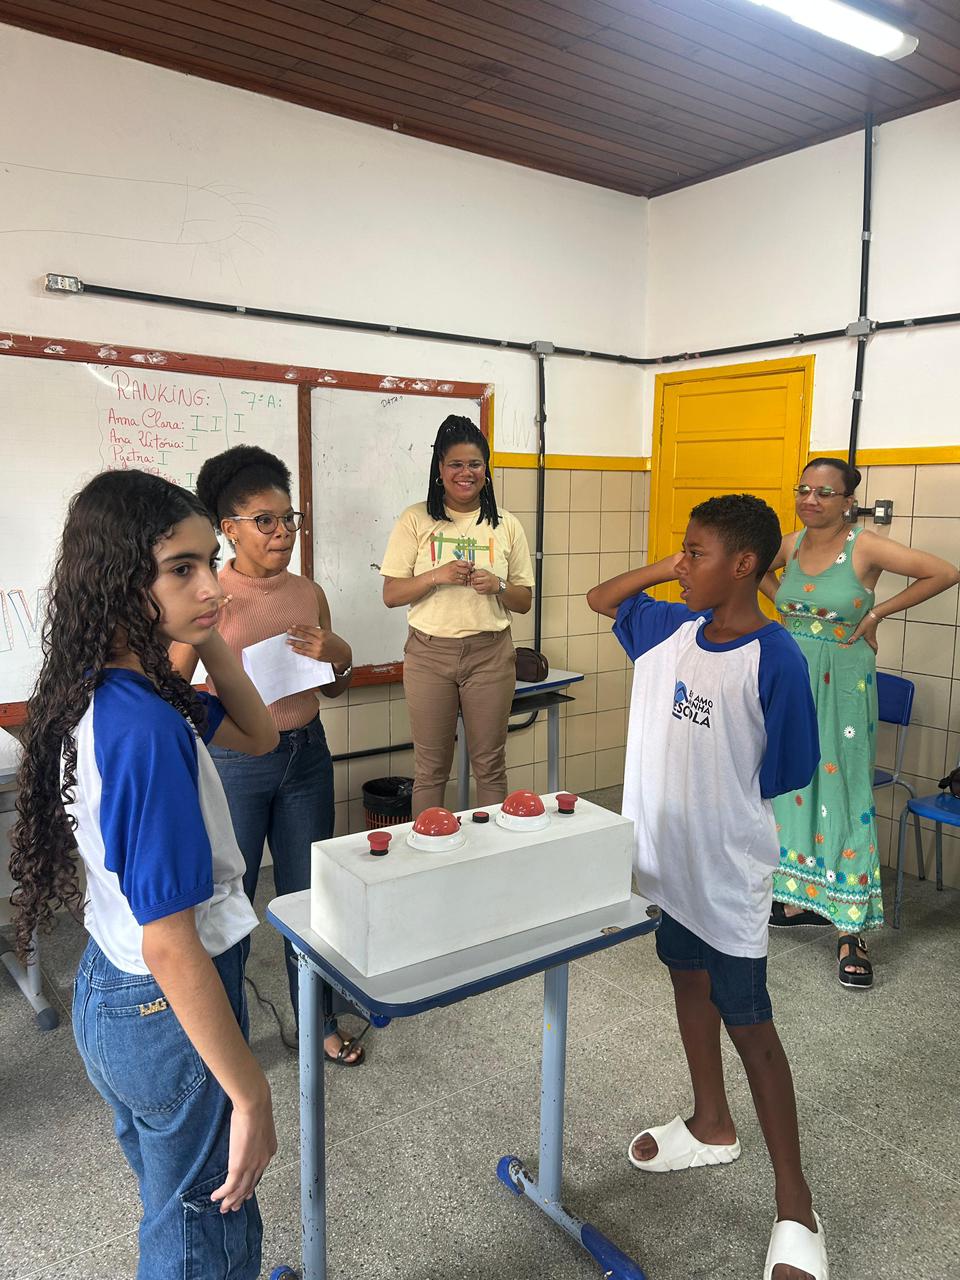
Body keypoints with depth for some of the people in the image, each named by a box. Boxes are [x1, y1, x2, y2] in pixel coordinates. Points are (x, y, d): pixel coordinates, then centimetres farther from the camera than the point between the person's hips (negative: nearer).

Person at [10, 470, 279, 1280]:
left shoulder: (101, 695, -3)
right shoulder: (146, 732, -31)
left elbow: (256, 736, 9)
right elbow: (171, 946, -29)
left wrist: (208, 639, -6)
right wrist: (252, 1098, -20)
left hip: (109, 991, 9)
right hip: (170, 1012, -8)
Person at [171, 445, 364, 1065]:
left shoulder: (310, 593, 4)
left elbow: (335, 689, 13)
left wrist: (338, 655, -8)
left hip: (307, 754, 5)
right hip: (235, 762, -4)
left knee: (310, 894, 16)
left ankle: (320, 1020, 35)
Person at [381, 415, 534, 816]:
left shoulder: (506, 526, 7)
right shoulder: (416, 520, 1)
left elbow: (524, 601, 10)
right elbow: (391, 595, -2)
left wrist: (498, 585, -11)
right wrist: (436, 576, -17)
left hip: (490, 653, 1)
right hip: (429, 652, -1)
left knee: (490, 766, 9)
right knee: (430, 769, 6)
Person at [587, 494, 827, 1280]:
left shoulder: (775, 659, -20)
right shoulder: (671, 627, -2)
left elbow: (787, 775, -13)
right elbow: (600, 599, 13)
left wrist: (717, 803, -3)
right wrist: (665, 569, -1)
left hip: (726, 868, -7)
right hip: (666, 856, 7)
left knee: (749, 1023, 5)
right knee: (688, 981, 22)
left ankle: (795, 1209, 23)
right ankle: (712, 1127, 45)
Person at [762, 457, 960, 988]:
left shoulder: (865, 548, -12)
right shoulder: (789, 544, 3)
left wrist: (878, 611, -9)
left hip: (841, 685, -5)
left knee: (841, 791, -4)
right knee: (790, 783, 11)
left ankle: (851, 928, 3)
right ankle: (799, 895, 28)